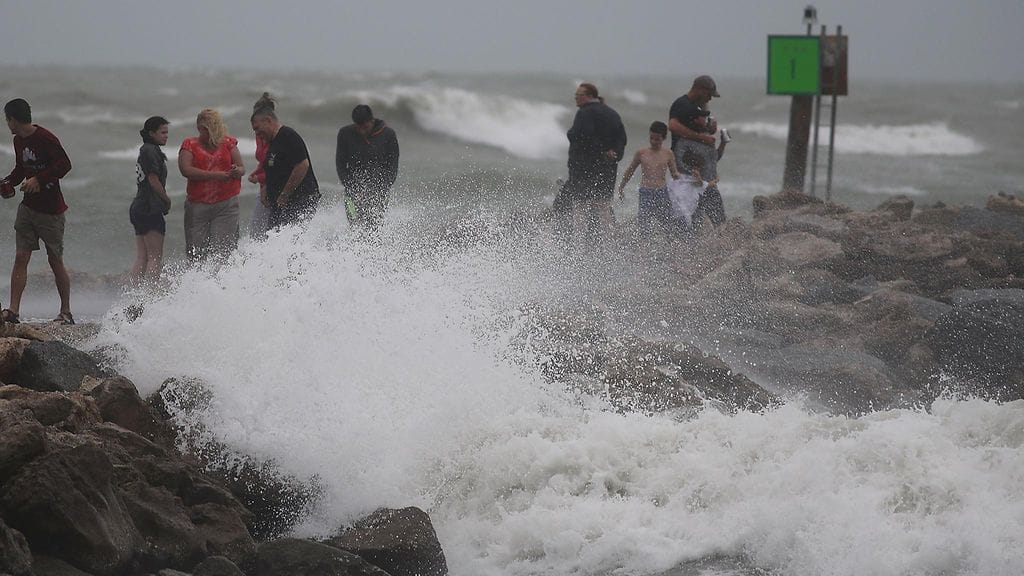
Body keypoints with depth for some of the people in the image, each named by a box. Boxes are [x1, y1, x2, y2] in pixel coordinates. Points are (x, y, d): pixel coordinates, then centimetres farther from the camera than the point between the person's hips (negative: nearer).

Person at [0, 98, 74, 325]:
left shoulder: (45, 138, -14)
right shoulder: (19, 141, 11)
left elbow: (65, 164, -19)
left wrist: (38, 179, -22)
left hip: (51, 209, -7)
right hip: (28, 207, 7)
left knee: (56, 261, 1)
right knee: (21, 257, -3)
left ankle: (66, 313, 12)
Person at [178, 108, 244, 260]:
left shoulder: (228, 143, 10)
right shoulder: (190, 145, 5)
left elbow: (242, 167, 7)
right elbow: (186, 170, -10)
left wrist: (237, 171, -19)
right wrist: (214, 175, -19)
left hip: (226, 204, 0)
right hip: (197, 205, 0)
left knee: (222, 248, -11)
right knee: (196, 250, -1)